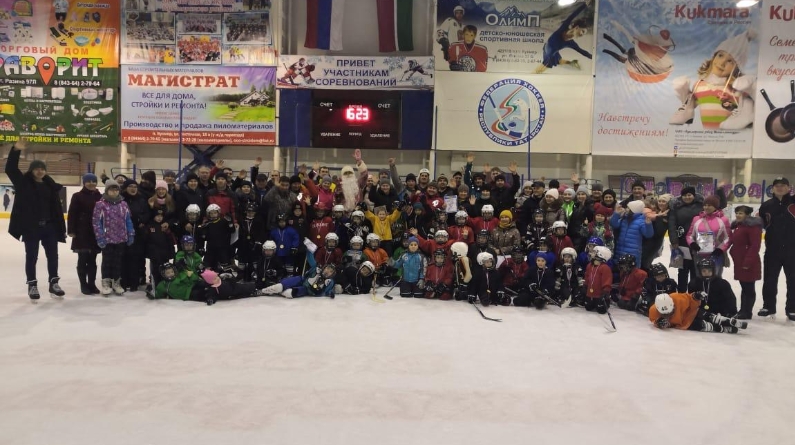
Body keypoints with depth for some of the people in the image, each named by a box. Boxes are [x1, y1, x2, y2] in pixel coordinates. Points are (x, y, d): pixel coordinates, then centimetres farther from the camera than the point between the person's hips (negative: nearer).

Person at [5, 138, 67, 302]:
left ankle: (54, 284, 22)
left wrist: (61, 227, 3)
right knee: (31, 257, 5)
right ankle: (32, 286, 16)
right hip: (30, 227, -3)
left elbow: (57, 207, 6)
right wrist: (16, 150, -26)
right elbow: (10, 169, -13)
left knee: (53, 256, 10)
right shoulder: (23, 183, 0)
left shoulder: (50, 186, 6)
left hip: (49, 226, 3)